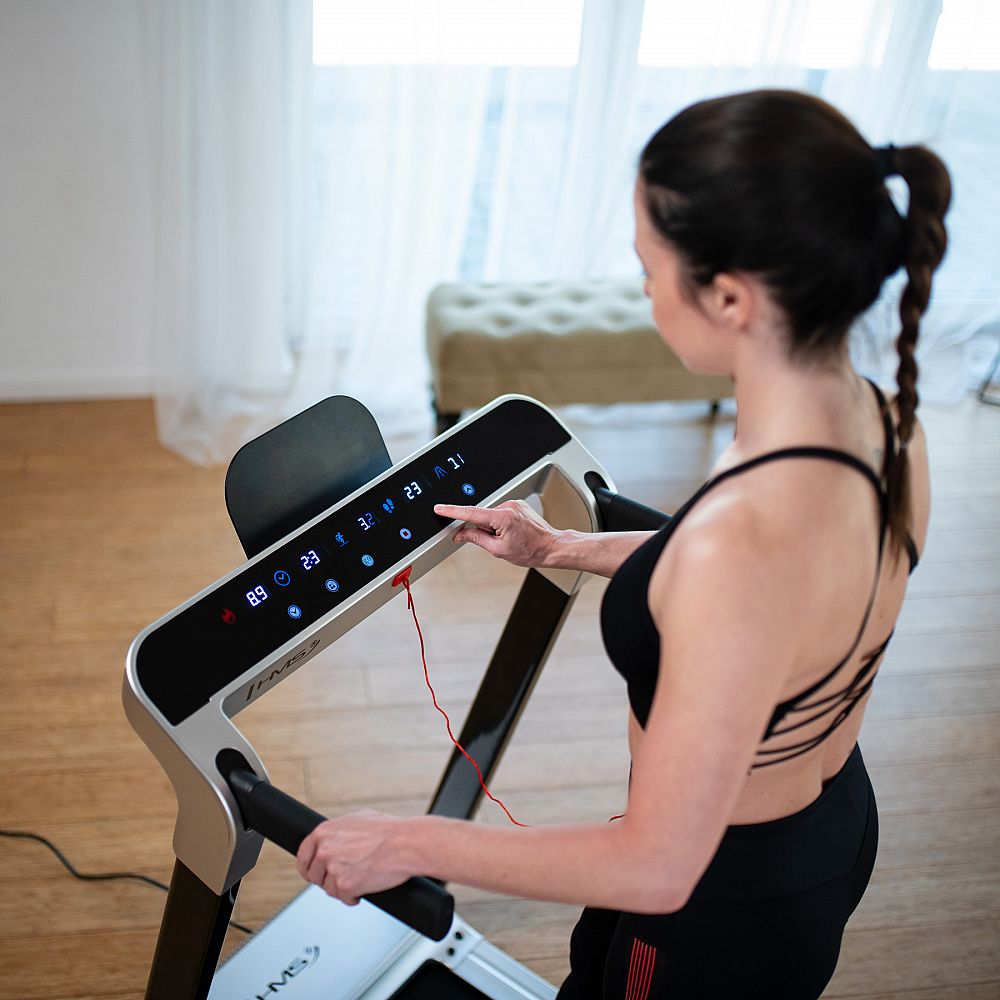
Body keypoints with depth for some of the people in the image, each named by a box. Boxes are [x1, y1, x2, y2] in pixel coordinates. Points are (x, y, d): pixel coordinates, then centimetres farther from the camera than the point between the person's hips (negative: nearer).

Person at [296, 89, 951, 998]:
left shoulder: (745, 541, -41)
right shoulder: (889, 427, -14)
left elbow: (659, 870, -32)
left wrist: (408, 844, -22)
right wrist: (560, 549, 9)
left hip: (727, 905, -7)